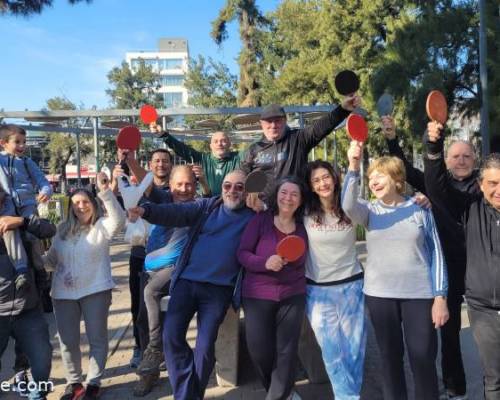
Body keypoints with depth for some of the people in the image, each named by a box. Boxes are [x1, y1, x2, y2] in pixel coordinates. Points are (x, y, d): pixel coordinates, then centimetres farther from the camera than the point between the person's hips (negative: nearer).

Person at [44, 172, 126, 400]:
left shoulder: (102, 226, -4)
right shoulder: (63, 229, 9)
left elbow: (119, 219, -26)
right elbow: (51, 259, 16)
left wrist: (105, 191, -34)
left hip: (96, 291, -4)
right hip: (63, 293, 4)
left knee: (97, 339, 6)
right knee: (68, 341, 11)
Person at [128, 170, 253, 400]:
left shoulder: (252, 218, 5)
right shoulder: (207, 206, 7)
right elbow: (176, 213, -8)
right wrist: (146, 210, -23)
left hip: (218, 289, -2)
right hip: (186, 281, 2)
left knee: (205, 346, 2)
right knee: (171, 336, -3)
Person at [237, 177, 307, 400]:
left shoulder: (303, 227, 3)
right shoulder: (260, 220, -7)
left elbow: (300, 263, 11)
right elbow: (242, 253, -10)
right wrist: (265, 263, -24)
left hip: (292, 295, 2)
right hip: (258, 294, -2)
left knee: (287, 350, 7)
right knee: (258, 349, 4)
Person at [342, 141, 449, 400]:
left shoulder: (420, 210, -1)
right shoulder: (370, 210, 1)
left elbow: (435, 254, 1)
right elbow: (348, 206, -23)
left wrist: (440, 297, -3)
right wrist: (353, 167, -36)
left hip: (419, 294, -1)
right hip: (379, 294, 2)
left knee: (423, 358, 3)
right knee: (390, 356, 12)